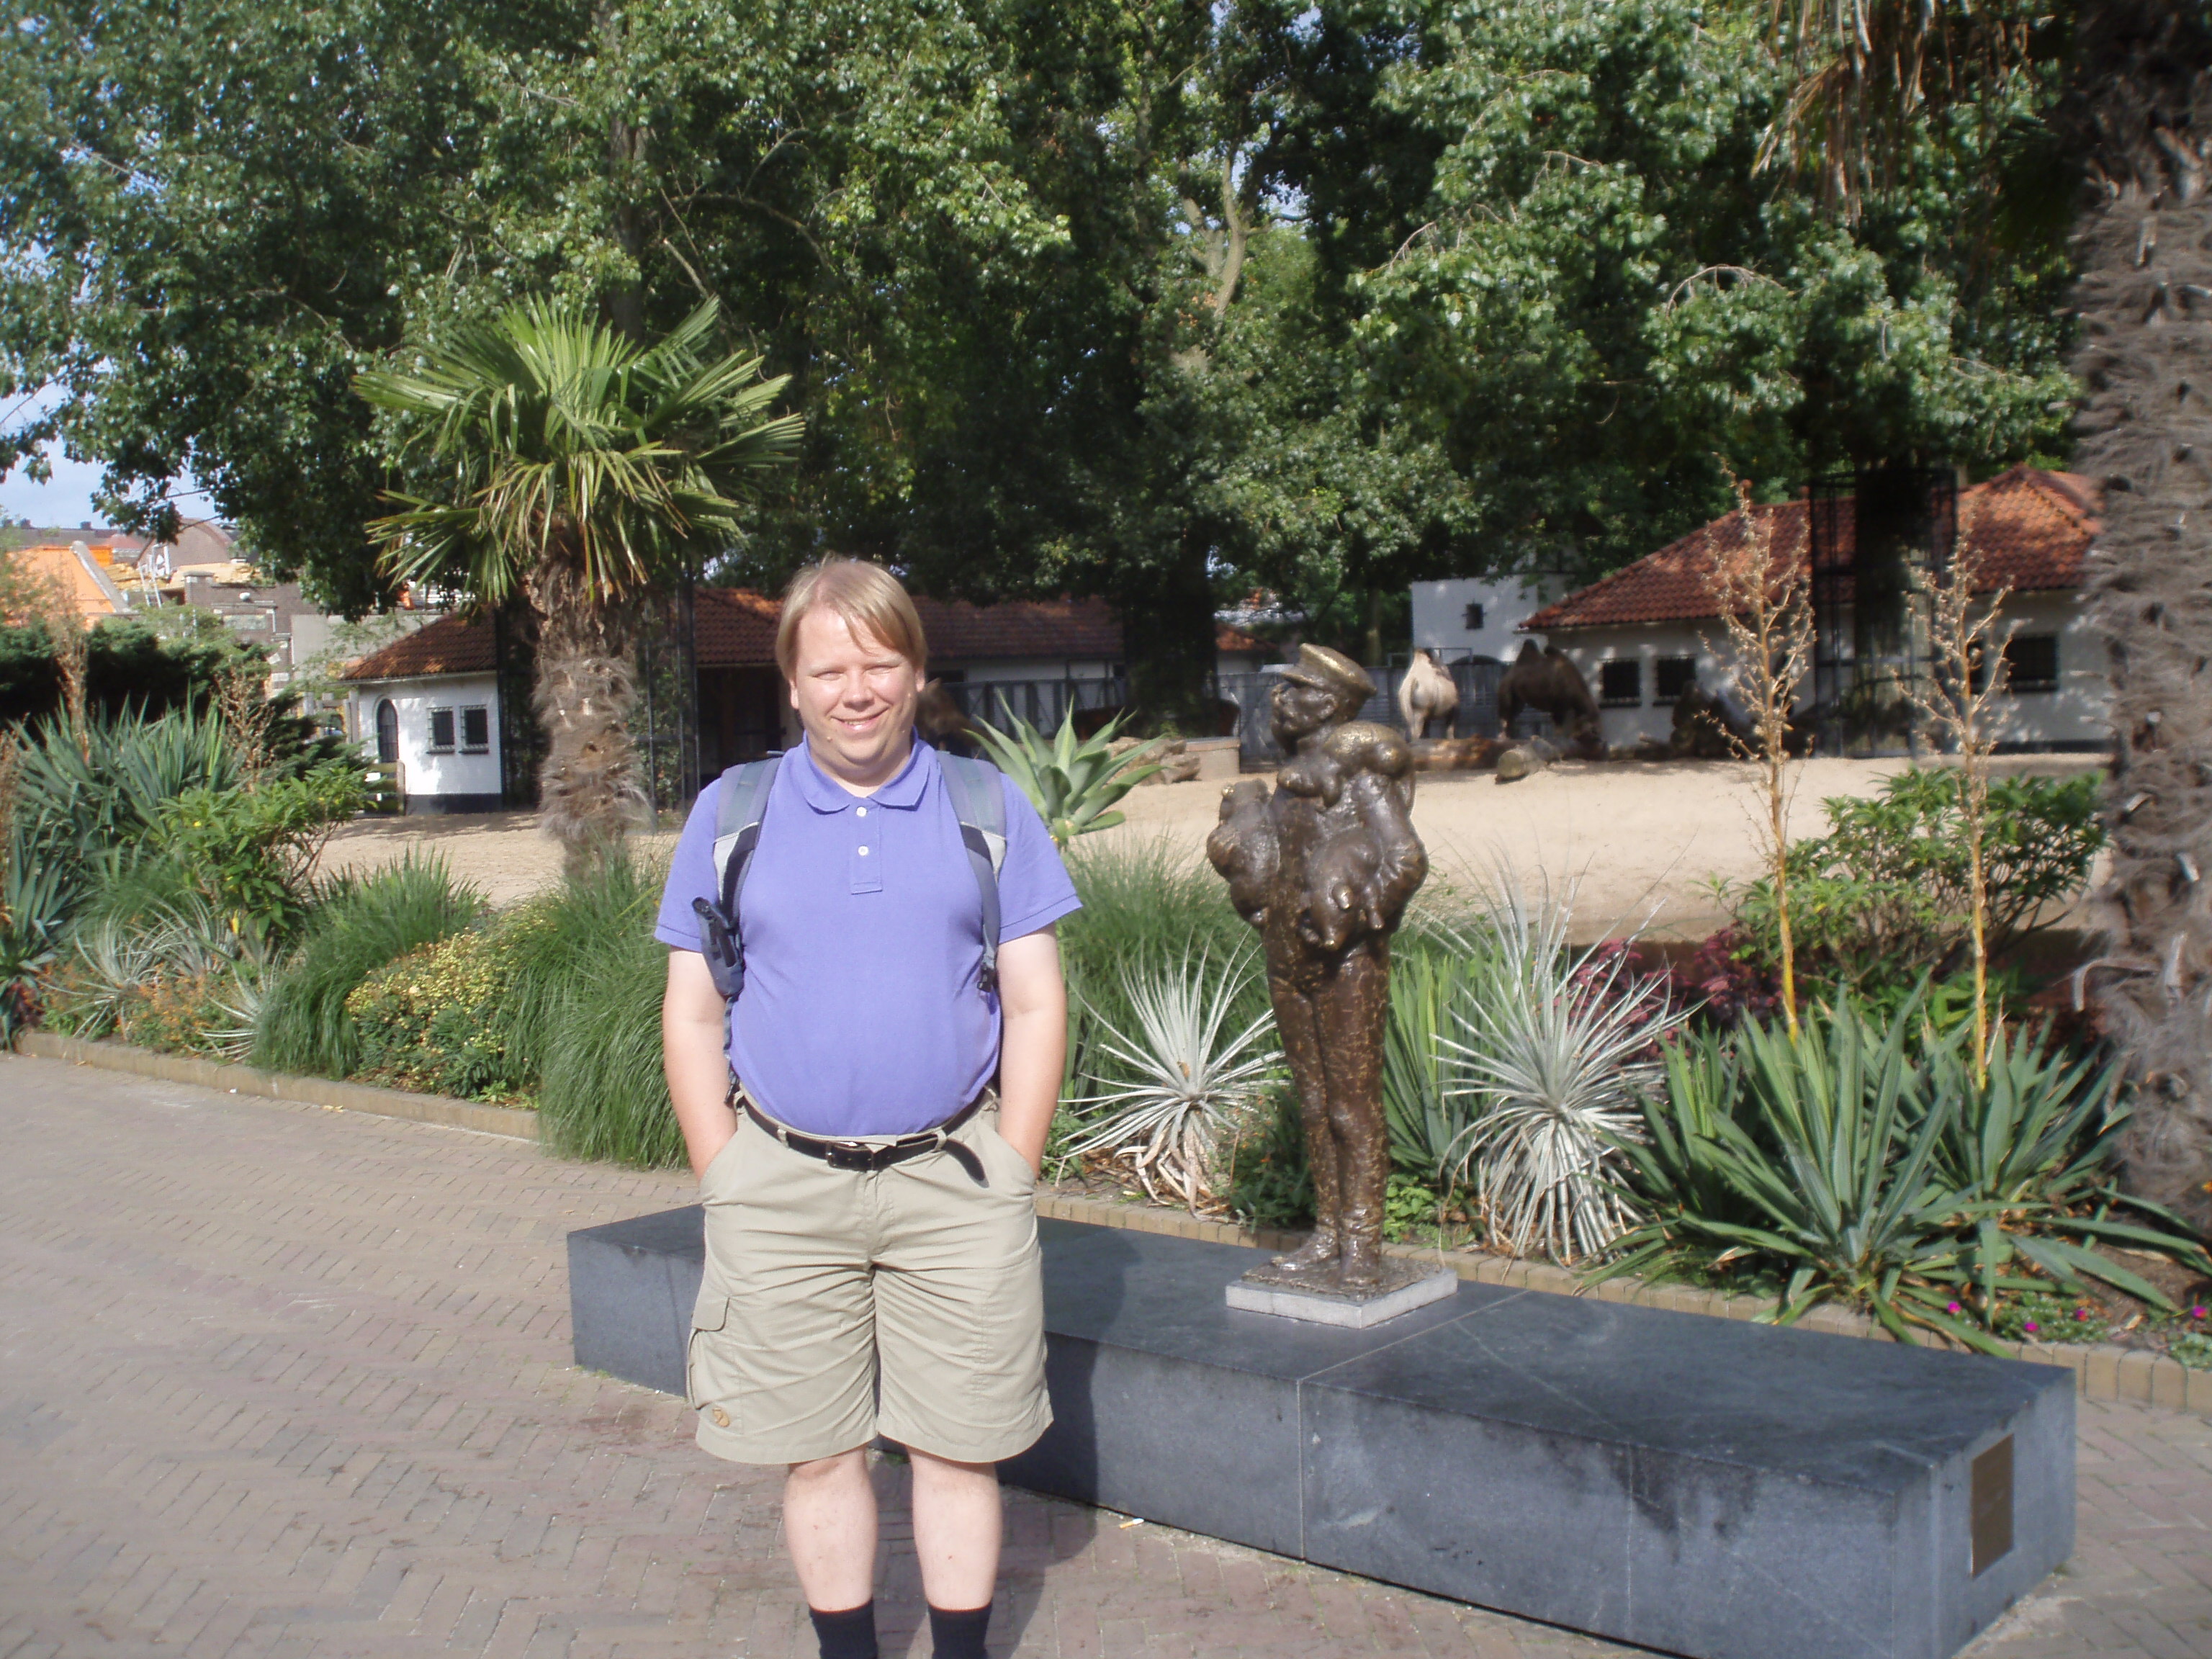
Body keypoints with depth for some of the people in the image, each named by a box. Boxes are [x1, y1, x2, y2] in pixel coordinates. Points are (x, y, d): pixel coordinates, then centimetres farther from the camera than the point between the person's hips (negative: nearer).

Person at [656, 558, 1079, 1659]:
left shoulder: (987, 806, 4)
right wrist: (727, 1188, -1)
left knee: (957, 1446, 7)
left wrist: (1008, 1181, -2)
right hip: (784, 1187, 1)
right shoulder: (729, 814, 4)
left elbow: (1035, 1006, 4)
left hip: (954, 1179, 0)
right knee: (819, 1451, 9)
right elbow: (691, 1019, 5)